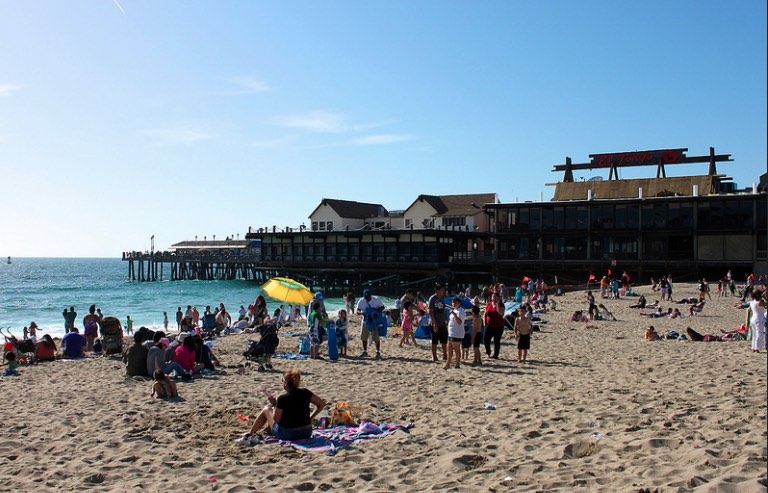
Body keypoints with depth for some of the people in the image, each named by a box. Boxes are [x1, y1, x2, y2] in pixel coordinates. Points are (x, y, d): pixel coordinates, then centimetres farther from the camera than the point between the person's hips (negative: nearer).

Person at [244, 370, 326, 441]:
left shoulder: (282, 399, -19)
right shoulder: (305, 393, -6)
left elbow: (276, 419, -11)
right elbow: (322, 404, 1)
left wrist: (273, 404, 0)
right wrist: (310, 417, 7)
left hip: (286, 435, -4)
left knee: (266, 409, 19)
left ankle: (250, 433, 37)